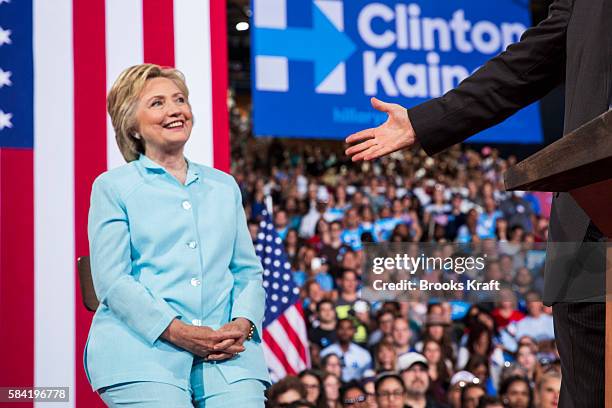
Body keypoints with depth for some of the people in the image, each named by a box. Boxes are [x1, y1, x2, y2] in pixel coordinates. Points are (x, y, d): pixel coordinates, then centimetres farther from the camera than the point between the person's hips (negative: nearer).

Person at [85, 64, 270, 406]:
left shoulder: (224, 186, 22)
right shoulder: (113, 186, 9)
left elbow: (249, 271, 18)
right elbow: (112, 281, -1)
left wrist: (243, 324, -3)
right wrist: (177, 332, -13)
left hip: (226, 351, 3)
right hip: (143, 345, -3)